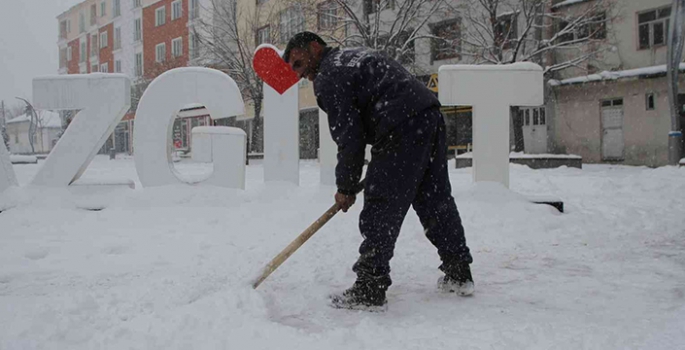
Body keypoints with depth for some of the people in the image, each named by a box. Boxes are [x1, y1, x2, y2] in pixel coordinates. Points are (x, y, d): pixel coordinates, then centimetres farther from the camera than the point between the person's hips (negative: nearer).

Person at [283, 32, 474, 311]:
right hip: (430, 114, 10)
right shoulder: (356, 56, 28)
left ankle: (369, 291, -2)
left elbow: (349, 137, -8)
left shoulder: (328, 78, -2)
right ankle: (459, 275, 27)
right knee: (437, 200, 17)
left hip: (403, 130, -10)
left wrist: (346, 187, 3)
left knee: (381, 209, -5)